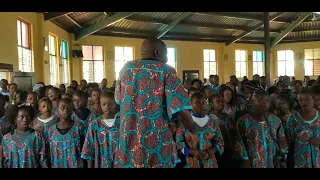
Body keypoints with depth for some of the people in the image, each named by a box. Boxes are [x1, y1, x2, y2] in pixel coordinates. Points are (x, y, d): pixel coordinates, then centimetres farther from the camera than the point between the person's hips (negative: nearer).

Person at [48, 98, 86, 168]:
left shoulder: (79, 127, -8)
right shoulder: (51, 130, -1)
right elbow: (50, 153, 6)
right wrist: (52, 166, 5)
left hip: (77, 166, -2)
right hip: (57, 166, 2)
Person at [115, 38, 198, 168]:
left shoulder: (127, 68, 5)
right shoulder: (166, 71, -8)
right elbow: (181, 109, -16)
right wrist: (193, 132, -1)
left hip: (129, 145, 4)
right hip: (158, 148, -3)